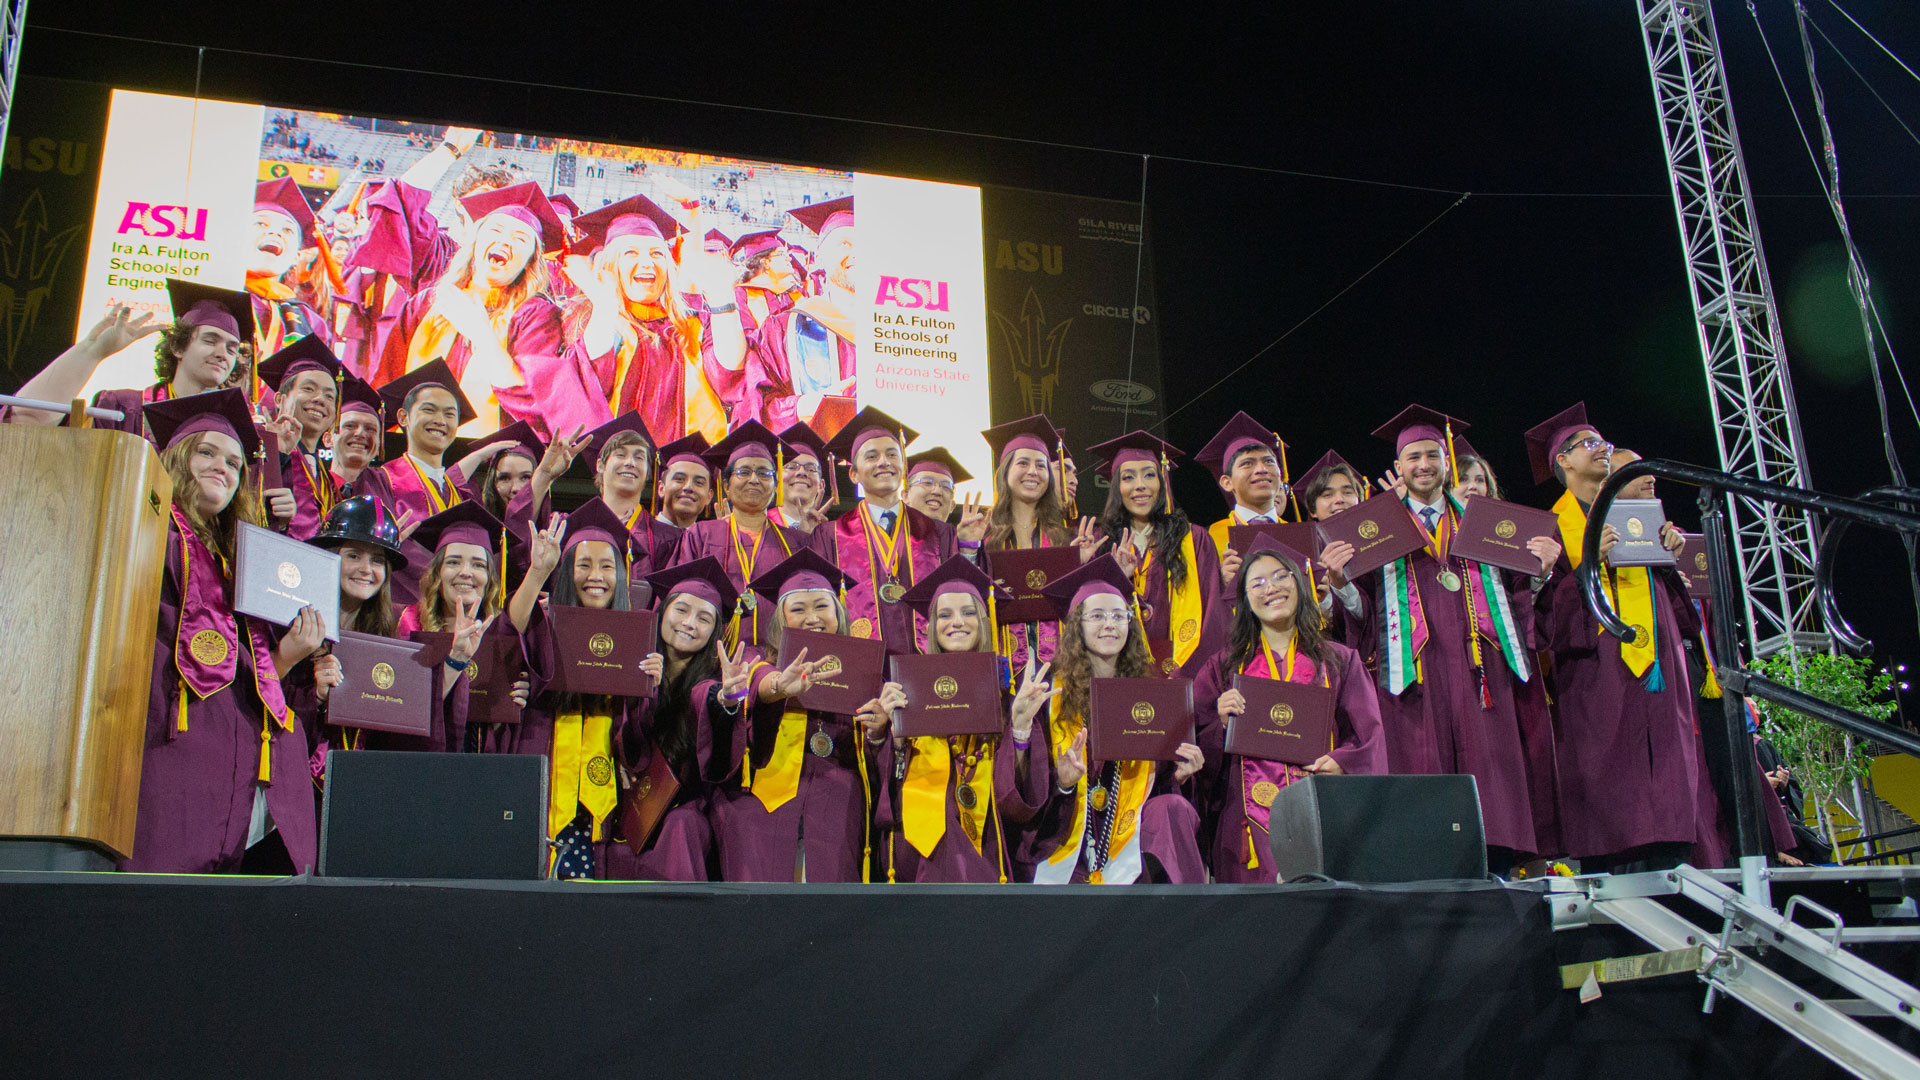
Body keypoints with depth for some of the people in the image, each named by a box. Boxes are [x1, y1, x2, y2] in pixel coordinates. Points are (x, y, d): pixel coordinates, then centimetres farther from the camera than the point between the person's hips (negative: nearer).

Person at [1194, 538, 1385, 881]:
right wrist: (1222, 724, -8)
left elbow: (1369, 738, 10)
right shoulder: (1225, 666, 16)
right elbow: (1202, 749, 12)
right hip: (1251, 815, 0)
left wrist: (1341, 764, -9)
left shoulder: (1340, 661, 17)